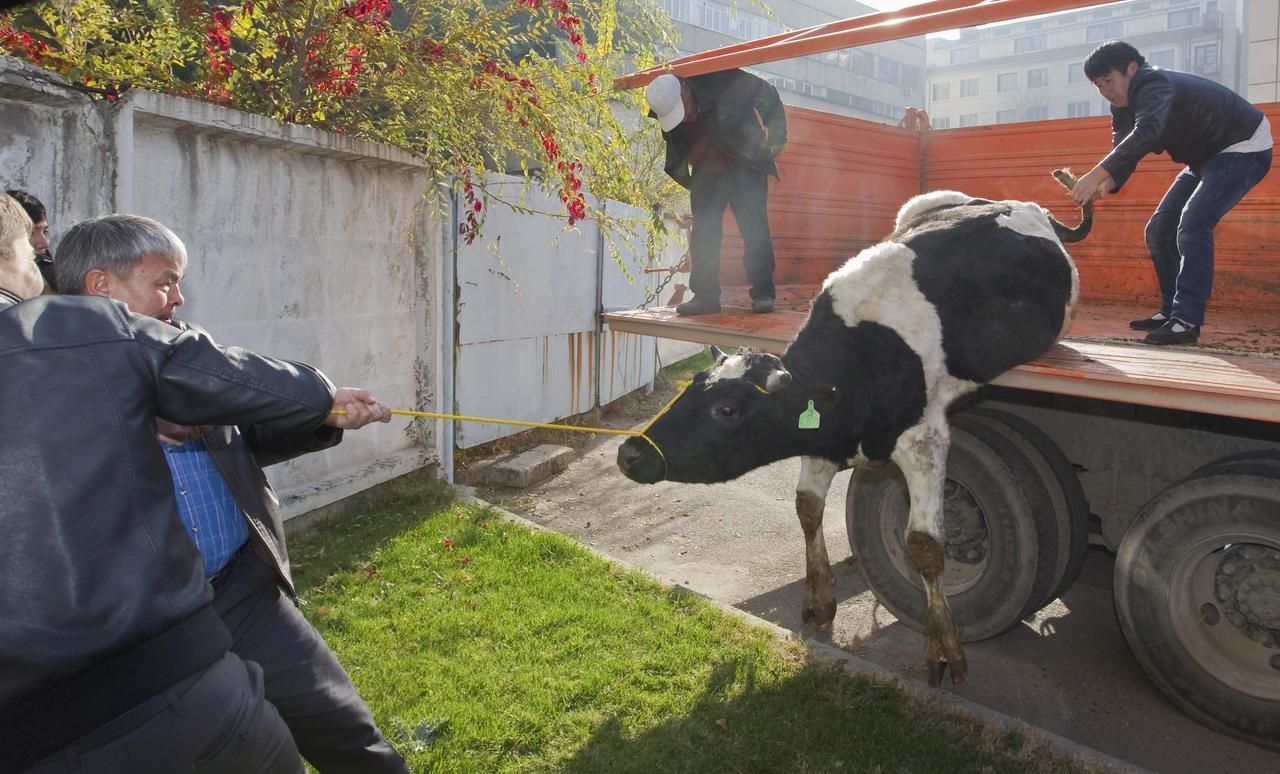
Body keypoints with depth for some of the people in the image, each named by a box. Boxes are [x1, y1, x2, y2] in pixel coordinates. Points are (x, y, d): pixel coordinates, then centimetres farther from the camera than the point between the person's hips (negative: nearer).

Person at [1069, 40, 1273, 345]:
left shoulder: (1154, 85, -27)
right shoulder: (1125, 107, 2)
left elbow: (1146, 133, -46)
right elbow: (1124, 151, -5)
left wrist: (1097, 174, -54)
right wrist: (1107, 185, -27)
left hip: (1243, 148, -10)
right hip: (1206, 157, 10)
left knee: (1192, 224, -26)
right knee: (1159, 230, 4)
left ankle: (1187, 319, -24)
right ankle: (1171, 311, 11)